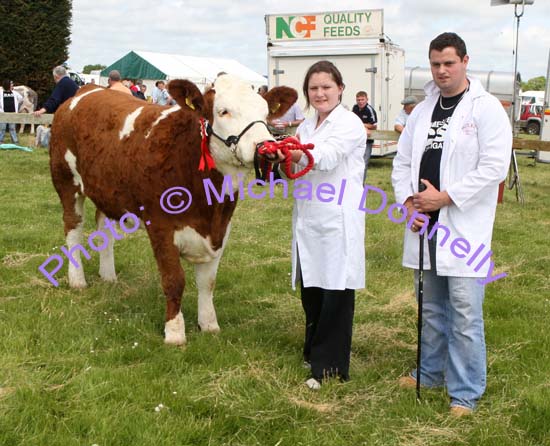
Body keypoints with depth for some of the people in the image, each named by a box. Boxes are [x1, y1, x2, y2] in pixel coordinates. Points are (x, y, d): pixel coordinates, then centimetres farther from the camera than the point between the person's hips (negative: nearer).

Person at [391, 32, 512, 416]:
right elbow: (403, 161, 15)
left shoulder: (486, 109, -6)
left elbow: (494, 166, -15)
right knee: (431, 308, 18)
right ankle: (431, 372, 34)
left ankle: (466, 393, 9)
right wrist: (408, 200, -2)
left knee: (464, 316, -3)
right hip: (425, 225, 6)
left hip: (463, 229, -6)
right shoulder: (422, 111, 13)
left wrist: (444, 197, -14)